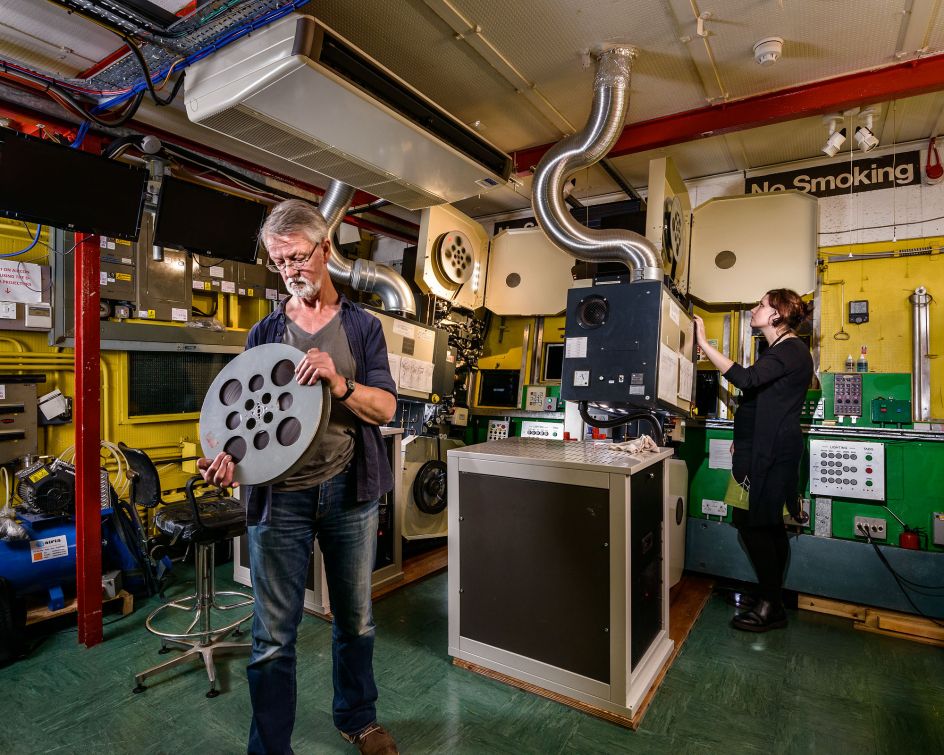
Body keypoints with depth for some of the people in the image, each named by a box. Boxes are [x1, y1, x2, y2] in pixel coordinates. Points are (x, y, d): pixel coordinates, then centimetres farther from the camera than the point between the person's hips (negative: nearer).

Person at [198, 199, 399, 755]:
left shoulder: (363, 327, 4)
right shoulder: (265, 332, 8)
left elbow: (386, 408, -4)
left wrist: (339, 383, -22)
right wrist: (230, 455, -14)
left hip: (350, 490, 0)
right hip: (278, 494, 0)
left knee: (356, 619, 16)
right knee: (274, 637, 5)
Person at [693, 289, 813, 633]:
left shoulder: (792, 351, -14)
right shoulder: (780, 350, 19)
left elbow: (746, 378, -31)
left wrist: (703, 343, -30)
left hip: (771, 451, -10)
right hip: (765, 448, 10)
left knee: (753, 524, -7)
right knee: (768, 526, 14)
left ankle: (771, 606, 5)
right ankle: (771, 599, 25)